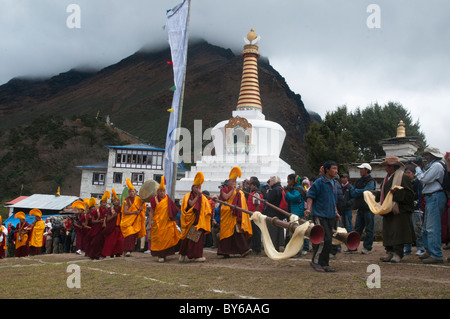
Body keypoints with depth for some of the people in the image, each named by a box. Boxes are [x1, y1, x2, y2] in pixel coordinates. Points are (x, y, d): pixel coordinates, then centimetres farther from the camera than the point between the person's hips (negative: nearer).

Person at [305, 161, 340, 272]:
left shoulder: (333, 183, 16)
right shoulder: (319, 182, -9)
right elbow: (310, 196, -11)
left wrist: (335, 212, 22)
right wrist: (308, 208, -23)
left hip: (330, 216, 8)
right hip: (319, 215, -8)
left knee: (328, 240, 8)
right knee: (325, 239, -14)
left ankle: (324, 264, 17)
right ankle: (315, 261, -1)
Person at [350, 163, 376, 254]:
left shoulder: (371, 181, -4)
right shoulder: (359, 181, 17)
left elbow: (366, 191, -18)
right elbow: (352, 192, 8)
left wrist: (356, 191, -2)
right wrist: (360, 193, -10)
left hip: (368, 208, -7)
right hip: (360, 208, 7)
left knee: (369, 229, 0)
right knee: (357, 229, 9)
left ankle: (367, 247, 5)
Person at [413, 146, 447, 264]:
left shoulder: (437, 165, -13)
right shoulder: (433, 165, 20)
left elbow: (423, 179, -15)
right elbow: (425, 179, 19)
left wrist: (417, 168, -2)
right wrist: (419, 169, 11)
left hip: (435, 197, -11)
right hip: (431, 198, 11)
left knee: (432, 227, -12)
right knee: (427, 227, 15)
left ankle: (436, 255, -10)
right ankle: (429, 251, 23)